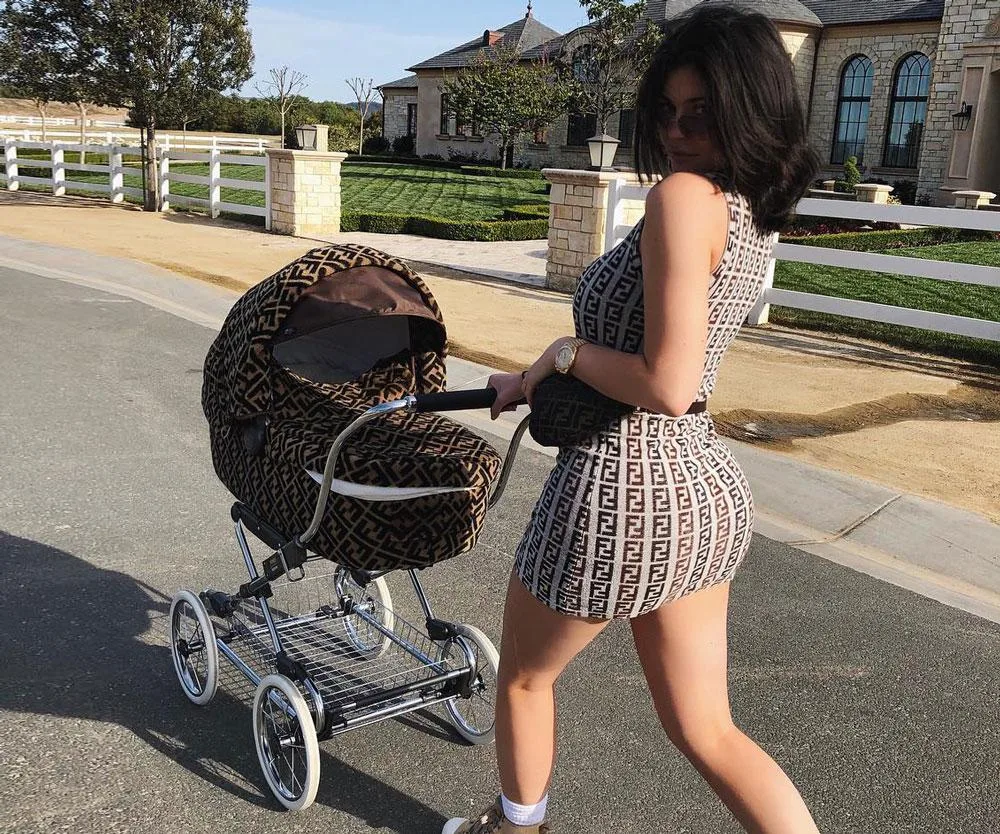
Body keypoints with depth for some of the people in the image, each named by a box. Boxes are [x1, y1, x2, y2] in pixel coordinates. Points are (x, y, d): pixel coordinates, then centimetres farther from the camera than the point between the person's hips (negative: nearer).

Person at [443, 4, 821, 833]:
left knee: (524, 674, 23)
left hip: (626, 492, -8)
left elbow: (666, 386, -27)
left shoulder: (683, 197, -20)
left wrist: (567, 350, -10)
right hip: (708, 492, 8)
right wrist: (537, 379, 18)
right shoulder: (756, 213, 8)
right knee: (706, 730, 20)